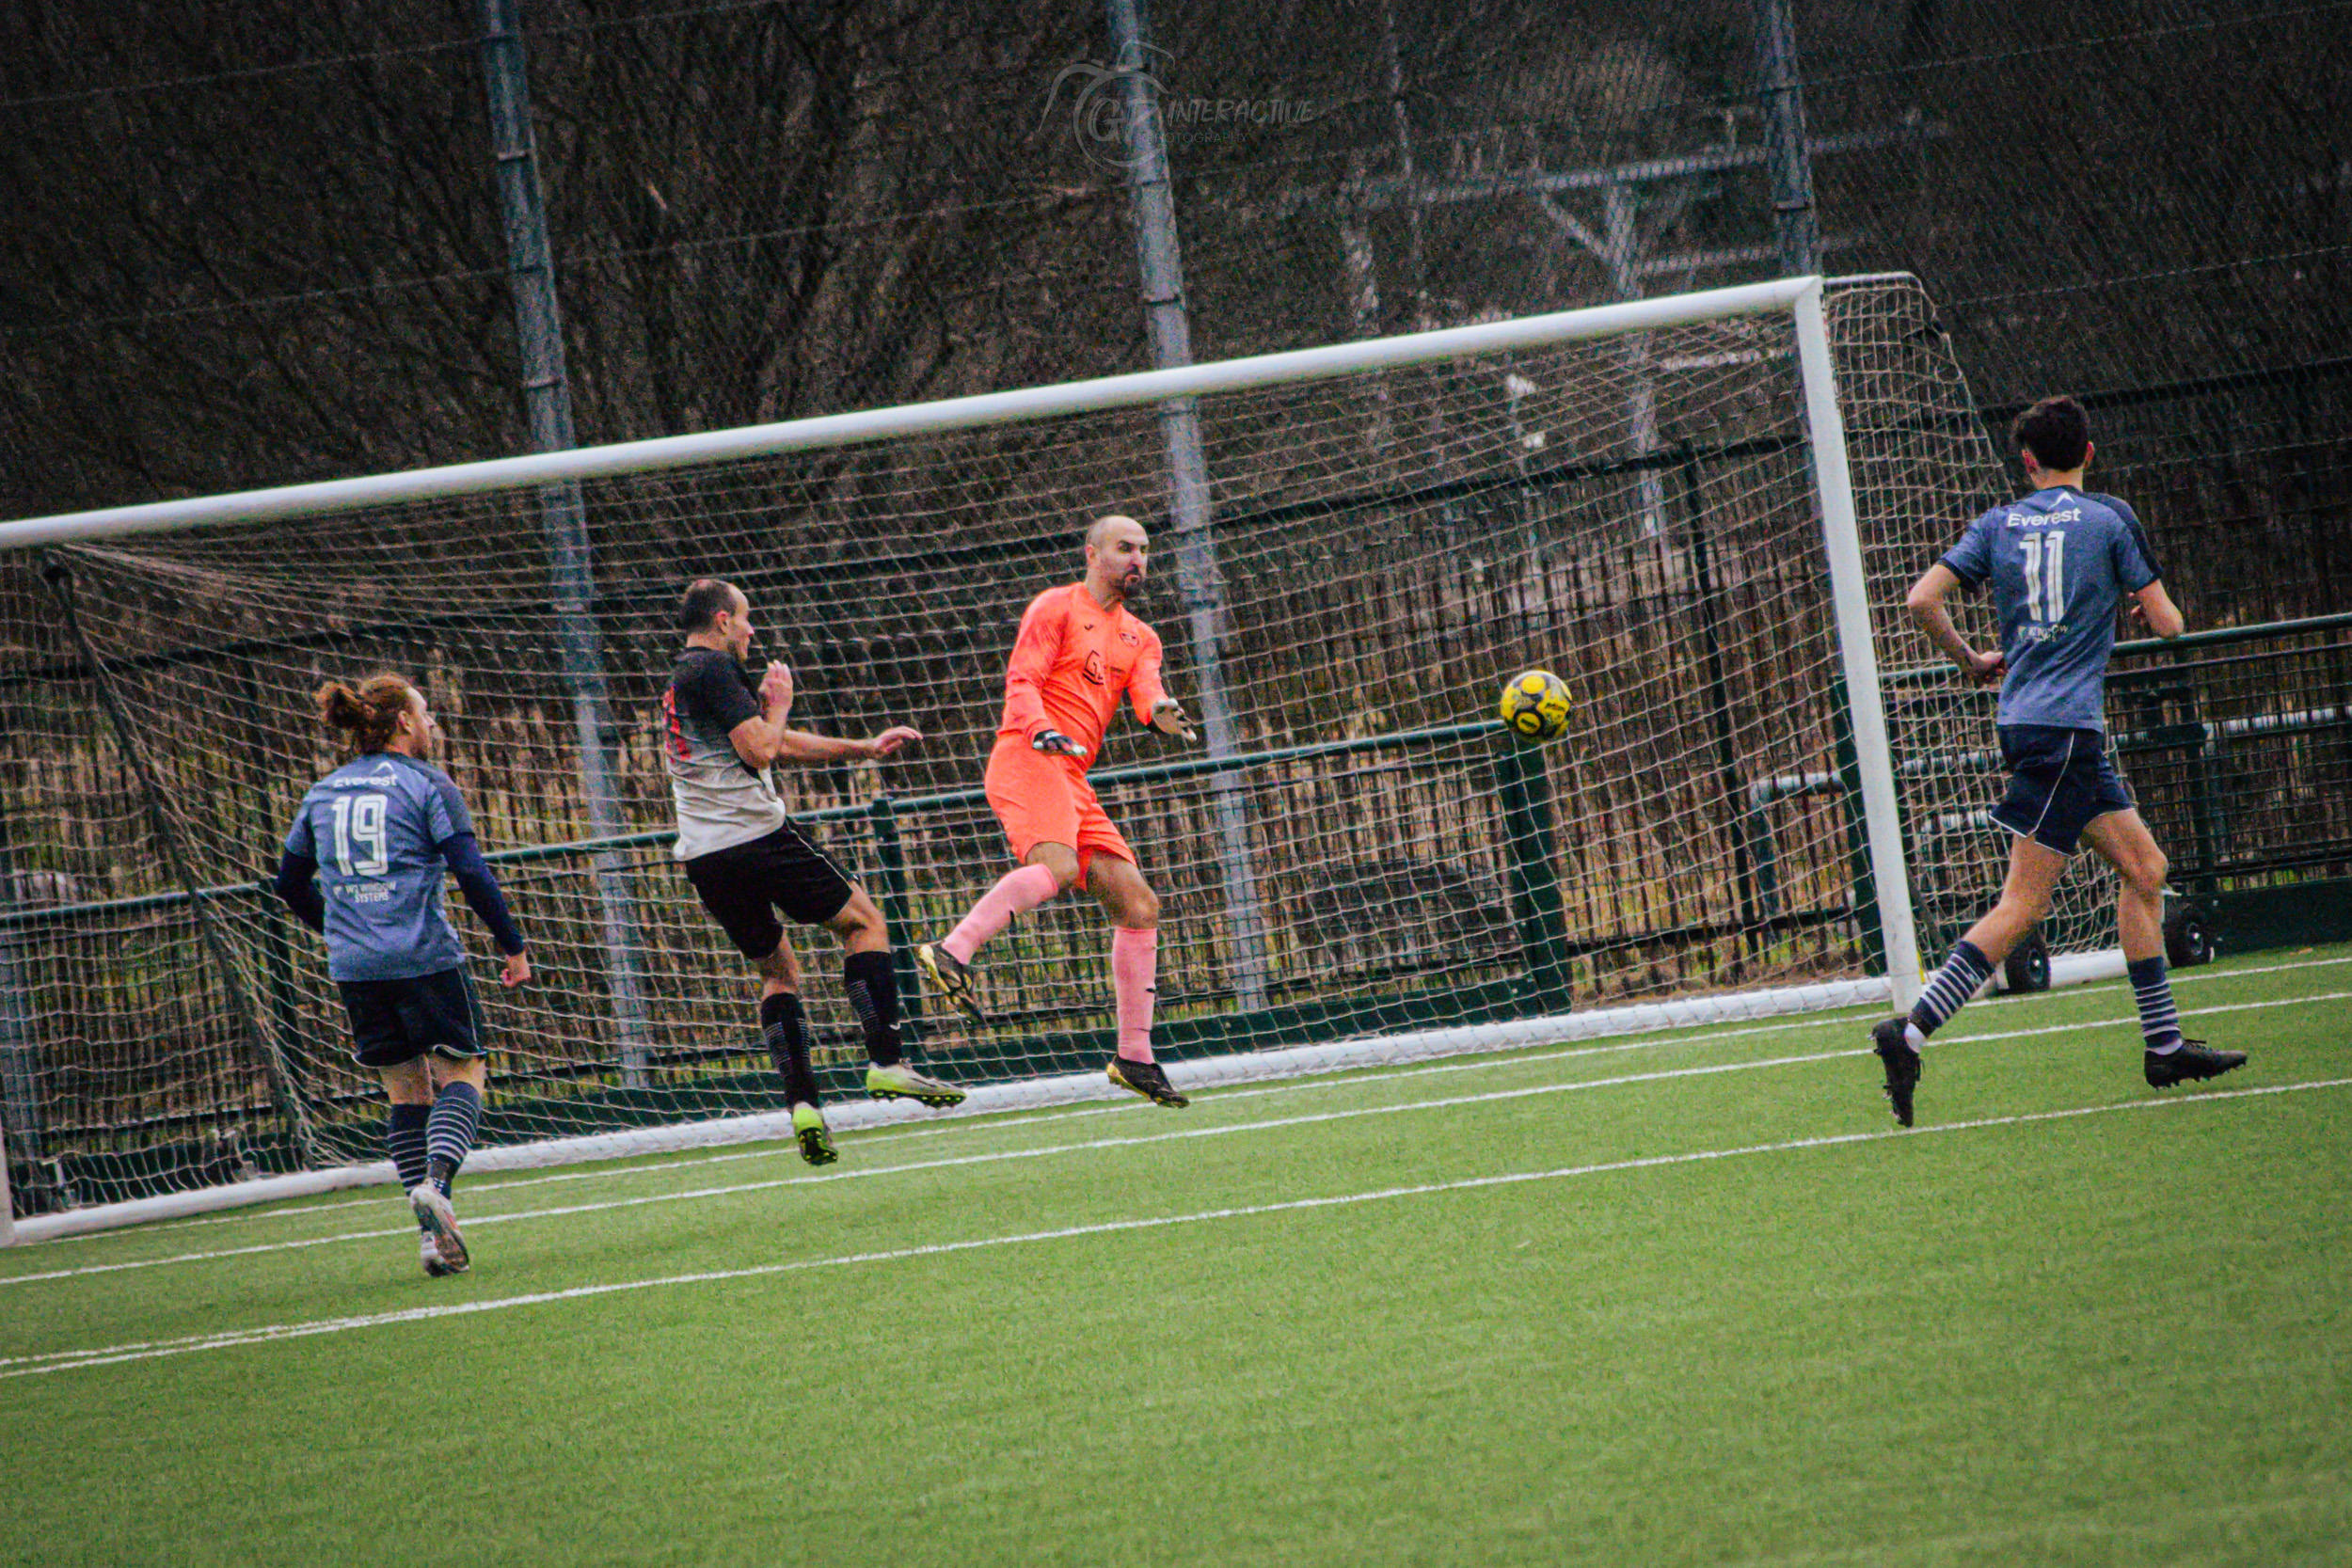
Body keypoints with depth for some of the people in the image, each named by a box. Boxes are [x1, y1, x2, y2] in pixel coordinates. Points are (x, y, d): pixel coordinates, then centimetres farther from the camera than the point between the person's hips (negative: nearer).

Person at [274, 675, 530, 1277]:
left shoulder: (321, 794, 13)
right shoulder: (425, 784, -3)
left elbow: (291, 884, 20)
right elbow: (472, 873, -10)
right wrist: (513, 947, -3)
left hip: (355, 969, 5)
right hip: (424, 957, -5)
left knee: (406, 1090, 12)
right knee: (462, 1070, 7)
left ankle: (434, 1231, 3)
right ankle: (436, 1181, -19)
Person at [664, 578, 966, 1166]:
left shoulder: (680, 685, 24)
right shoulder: (713, 670, -7)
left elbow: (777, 745, 29)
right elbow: (760, 750, -16)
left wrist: (865, 749, 30)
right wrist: (778, 705, 4)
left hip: (704, 860, 9)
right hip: (753, 836, -9)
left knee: (777, 971, 16)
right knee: (863, 920, 4)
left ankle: (802, 1102, 0)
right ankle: (886, 1062, -6)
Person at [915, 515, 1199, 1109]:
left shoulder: (1140, 638, 24)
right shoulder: (1057, 608, 4)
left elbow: (1147, 691, 6)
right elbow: (1021, 681, -6)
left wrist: (1161, 712, -19)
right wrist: (1041, 730, -26)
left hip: (1072, 781, 8)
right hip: (1027, 760, -8)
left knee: (1138, 904, 3)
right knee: (1058, 865, -35)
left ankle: (1134, 1057, 7)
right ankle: (951, 952, -39)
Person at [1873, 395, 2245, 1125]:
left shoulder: (1998, 525, 9)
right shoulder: (2110, 518, -2)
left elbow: (1923, 599, 1)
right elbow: (2166, 624, -1)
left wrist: (1971, 661, 17)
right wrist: (2149, 600, 22)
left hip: (2025, 717, 7)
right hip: (2065, 727, -7)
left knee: (2144, 868, 13)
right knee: (2023, 905, -8)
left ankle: (2165, 1045, 16)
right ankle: (1911, 1033, -18)